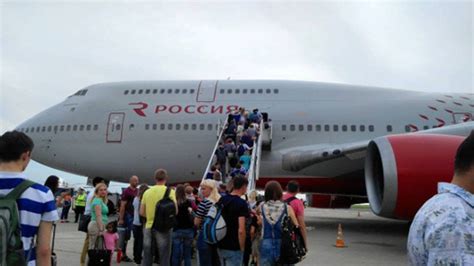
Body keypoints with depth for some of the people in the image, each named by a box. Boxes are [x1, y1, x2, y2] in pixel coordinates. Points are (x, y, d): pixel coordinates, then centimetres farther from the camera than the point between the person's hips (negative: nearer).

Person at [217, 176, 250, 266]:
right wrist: (242, 248, -11)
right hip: (234, 248, -7)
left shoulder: (221, 200, 5)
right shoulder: (242, 203, -17)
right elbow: (241, 230, -22)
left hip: (221, 246, 7)